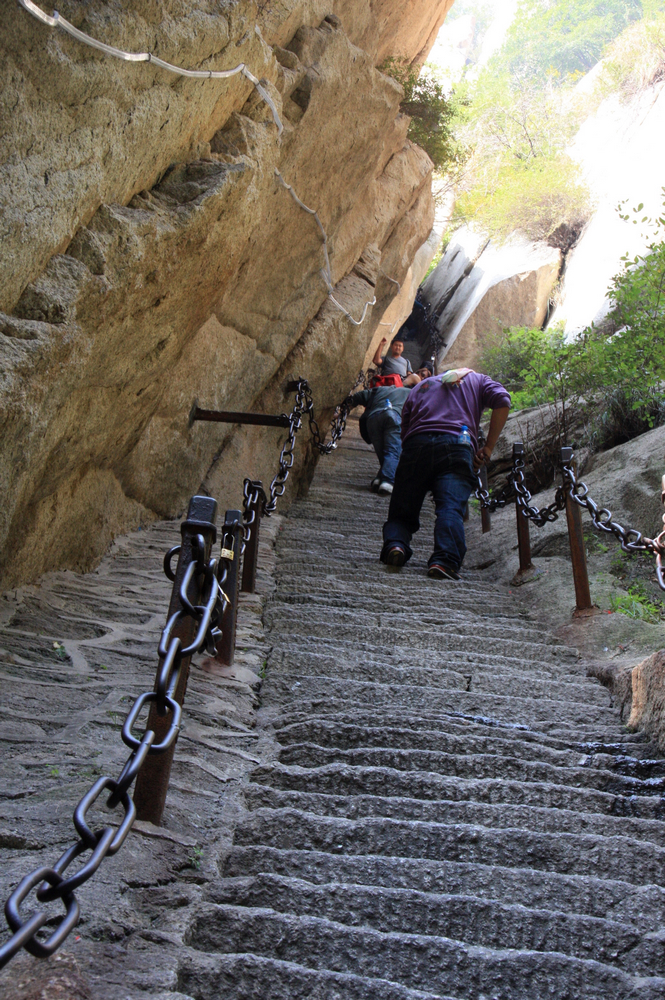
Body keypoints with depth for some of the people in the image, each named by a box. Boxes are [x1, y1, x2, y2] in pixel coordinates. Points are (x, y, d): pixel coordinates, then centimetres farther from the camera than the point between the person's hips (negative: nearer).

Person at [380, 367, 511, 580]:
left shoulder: (421, 385, 36)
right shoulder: (478, 380, 29)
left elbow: (405, 429, 24)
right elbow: (502, 401, 7)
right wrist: (488, 448, 7)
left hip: (416, 445, 2)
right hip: (458, 447, -2)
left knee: (401, 514, 8)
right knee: (451, 509, -16)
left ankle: (395, 544, -23)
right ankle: (445, 561, -41)